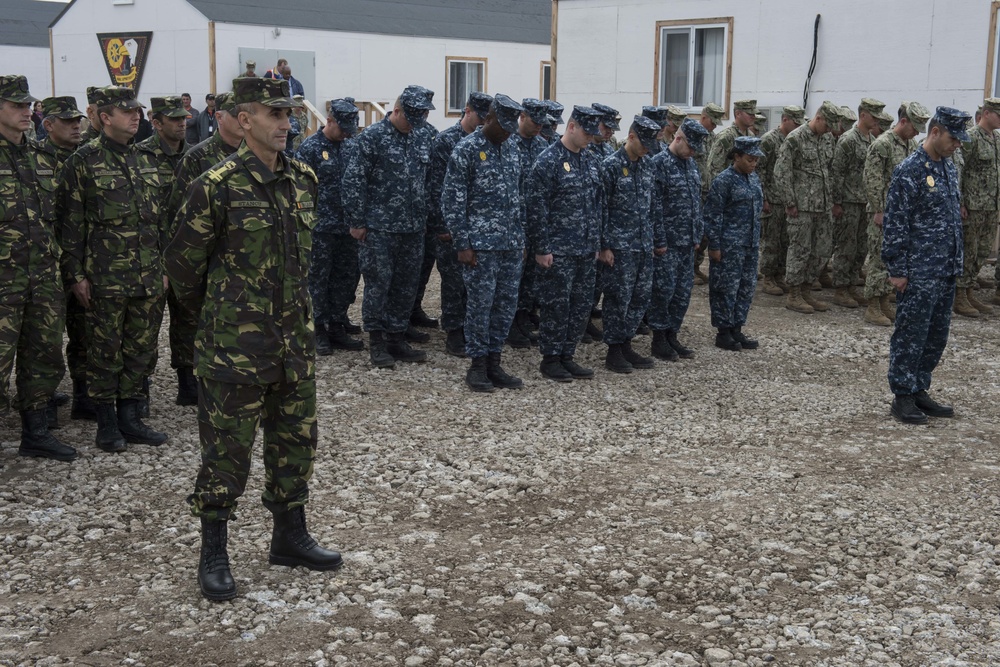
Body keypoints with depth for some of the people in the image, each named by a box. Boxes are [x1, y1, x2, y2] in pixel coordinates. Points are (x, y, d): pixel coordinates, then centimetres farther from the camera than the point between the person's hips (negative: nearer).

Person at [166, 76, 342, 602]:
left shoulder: (302, 180, 6)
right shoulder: (217, 186, -13)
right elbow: (183, 262, -3)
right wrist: (214, 307, 10)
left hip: (295, 340, 6)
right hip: (235, 344, -6)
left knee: (295, 441, 15)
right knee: (227, 450, 3)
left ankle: (290, 537, 31)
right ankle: (213, 555, 16)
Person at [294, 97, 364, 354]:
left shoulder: (350, 146, 9)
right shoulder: (310, 147, -8)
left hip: (347, 226, 6)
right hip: (321, 226, -6)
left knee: (347, 277, 9)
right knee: (319, 278, 3)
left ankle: (337, 326, 20)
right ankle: (320, 330, 11)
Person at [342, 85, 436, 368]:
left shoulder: (424, 138, 9)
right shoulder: (372, 137, -8)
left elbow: (431, 180, 17)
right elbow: (353, 181, -9)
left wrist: (428, 219, 13)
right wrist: (357, 222, -10)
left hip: (413, 228, 6)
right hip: (379, 228, -5)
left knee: (407, 286, 9)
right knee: (378, 284, 0)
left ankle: (396, 339, 20)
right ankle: (376, 343, 10)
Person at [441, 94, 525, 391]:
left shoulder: (511, 149, 12)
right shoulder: (466, 150, -8)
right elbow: (451, 200, -10)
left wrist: (521, 239, 14)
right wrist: (462, 244, -13)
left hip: (511, 244, 6)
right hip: (481, 245, -6)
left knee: (506, 303, 8)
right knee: (480, 304, -1)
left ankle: (494, 362, 18)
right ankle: (477, 365, 10)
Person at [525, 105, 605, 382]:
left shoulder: (591, 161, 12)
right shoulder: (548, 161, -11)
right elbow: (537, 208, -14)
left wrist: (596, 242, 15)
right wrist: (541, 248, -15)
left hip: (585, 249, 7)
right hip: (557, 250, -7)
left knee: (581, 304, 10)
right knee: (556, 304, -1)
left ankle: (567, 355, 21)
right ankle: (550, 359, 10)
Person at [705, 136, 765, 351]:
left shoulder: (753, 178, 11)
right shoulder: (724, 180, -12)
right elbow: (713, 215, -13)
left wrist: (757, 240, 18)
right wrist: (714, 245, -15)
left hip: (750, 244, 8)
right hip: (729, 245, -8)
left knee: (747, 286, 11)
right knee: (727, 287, -1)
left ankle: (736, 328, 21)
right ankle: (723, 332, 9)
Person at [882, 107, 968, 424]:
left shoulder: (949, 167, 12)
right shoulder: (909, 171, -14)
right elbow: (894, 224, -15)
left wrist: (956, 263, 17)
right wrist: (896, 270, -16)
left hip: (946, 271, 8)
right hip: (918, 274, -8)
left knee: (936, 335, 13)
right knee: (911, 335, 0)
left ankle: (919, 390, 24)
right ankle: (902, 396, 9)